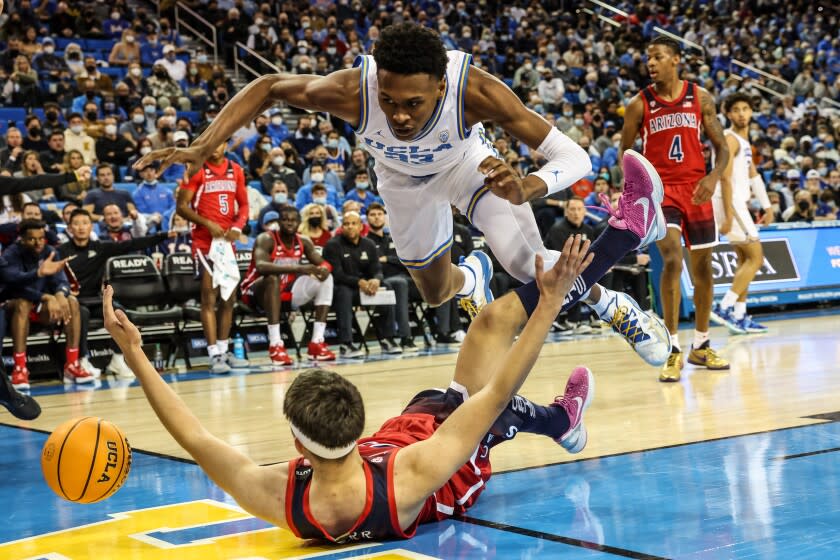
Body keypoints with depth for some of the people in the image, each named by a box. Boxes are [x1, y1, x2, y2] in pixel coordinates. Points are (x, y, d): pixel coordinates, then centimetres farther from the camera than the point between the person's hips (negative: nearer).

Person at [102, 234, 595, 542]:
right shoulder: (410, 477, -50)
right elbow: (499, 391, -43)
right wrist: (550, 303, -36)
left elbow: (195, 437, -28)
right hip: (457, 474, -4)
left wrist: (134, 354, -22)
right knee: (497, 318, 7)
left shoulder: (278, 499, -42)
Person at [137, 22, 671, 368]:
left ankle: (608, 302, 11)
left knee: (533, 268, -22)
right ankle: (470, 275, 56)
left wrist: (524, 190, -62)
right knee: (436, 291, 17)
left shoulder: (474, 87, -45)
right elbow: (267, 87, -21)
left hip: (467, 161, -2)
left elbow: (574, 157, -41)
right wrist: (201, 148, -32)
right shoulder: (350, 90, -42)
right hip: (404, 178, 2)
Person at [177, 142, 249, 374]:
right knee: (209, 296, -8)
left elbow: (243, 205, 13)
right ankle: (215, 355, -9)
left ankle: (224, 350, 19)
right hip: (205, 241, -5)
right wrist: (208, 224, -18)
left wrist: (237, 227, -6)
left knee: (229, 297, 9)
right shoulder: (196, 170, -5)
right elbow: (181, 206, -8)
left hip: (228, 240, 6)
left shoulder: (236, 171, 9)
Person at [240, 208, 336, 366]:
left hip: (286, 291, 7)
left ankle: (317, 343, -12)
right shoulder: (266, 239, -19)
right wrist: (298, 268, -45)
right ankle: (275, 345, -41)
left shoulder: (303, 242, 1)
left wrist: (324, 269, -24)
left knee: (326, 278, -6)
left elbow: (323, 263, 4)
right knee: (273, 278, -38)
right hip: (256, 292, -6)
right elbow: (261, 266, -37)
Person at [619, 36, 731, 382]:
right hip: (660, 190, -3)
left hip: (696, 190, 3)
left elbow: (721, 147, 4)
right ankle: (673, 350, -14)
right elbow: (625, 150, 6)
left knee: (702, 268, 10)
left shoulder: (700, 98, 2)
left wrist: (713, 177, -14)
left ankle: (701, 346, 27)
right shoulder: (639, 104, -2)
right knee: (672, 261, -21)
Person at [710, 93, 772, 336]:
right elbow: (725, 179, -21)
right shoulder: (730, 139, -13)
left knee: (745, 259, 12)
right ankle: (724, 308, -14)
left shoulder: (744, 140, 18)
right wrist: (728, 215, -26)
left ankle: (739, 316, 14)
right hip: (730, 203, -10)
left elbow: (753, 175, 22)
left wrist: (767, 206, 17)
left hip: (738, 202, 10)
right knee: (756, 257, -10)